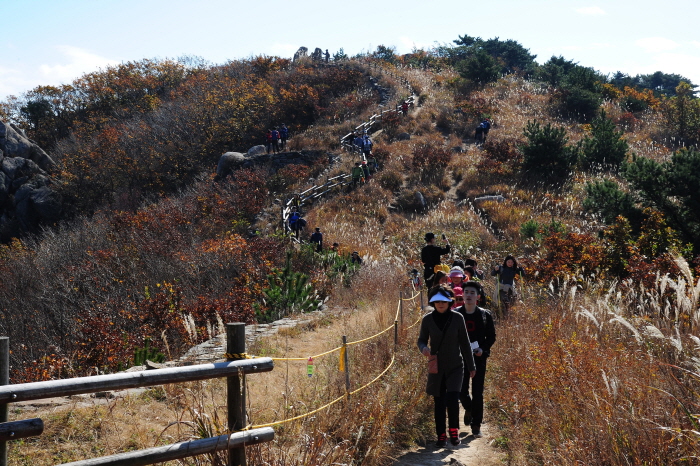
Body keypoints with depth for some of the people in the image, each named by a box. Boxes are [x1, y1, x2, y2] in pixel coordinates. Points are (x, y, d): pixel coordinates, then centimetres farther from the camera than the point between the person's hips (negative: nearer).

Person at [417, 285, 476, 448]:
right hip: (436, 367, 1)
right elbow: (421, 340, 7)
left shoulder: (457, 318, -4)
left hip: (455, 366, -1)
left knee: (452, 398, -16)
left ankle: (454, 431, 3)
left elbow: (465, 343, 3)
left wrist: (471, 366, 8)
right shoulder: (428, 319, -3)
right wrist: (423, 348, -18)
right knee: (439, 403, 4)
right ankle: (441, 436, 16)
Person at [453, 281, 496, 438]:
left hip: (479, 358, 0)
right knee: (461, 391, -1)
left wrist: (483, 349, -10)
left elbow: (491, 337, 6)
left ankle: (476, 425, 9)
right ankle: (468, 409, 34)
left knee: (477, 392, 0)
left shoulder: (485, 315, 0)